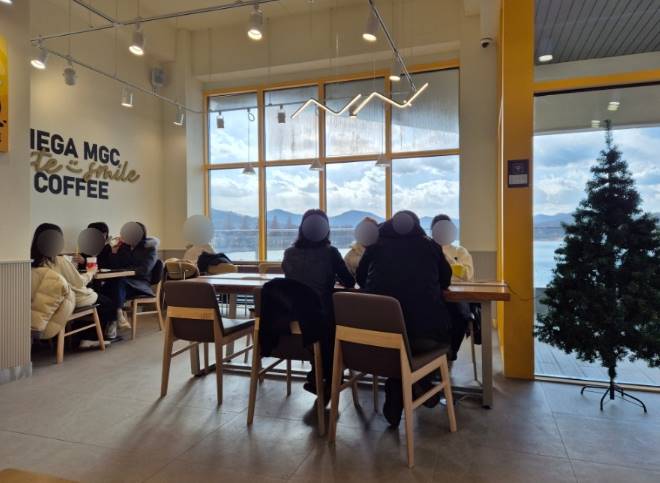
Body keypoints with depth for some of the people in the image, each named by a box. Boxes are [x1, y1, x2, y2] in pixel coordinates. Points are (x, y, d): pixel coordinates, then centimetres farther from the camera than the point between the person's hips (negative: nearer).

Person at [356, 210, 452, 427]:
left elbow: (360, 279, 26)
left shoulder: (376, 246, 15)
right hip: (425, 332, -1)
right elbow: (445, 281, 25)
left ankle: (395, 401, 28)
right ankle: (422, 382, 29)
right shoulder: (429, 246, 14)